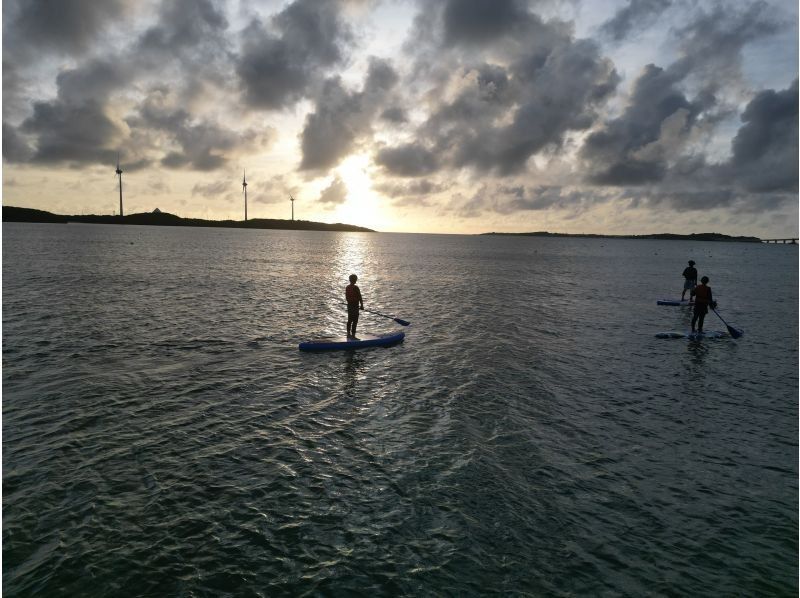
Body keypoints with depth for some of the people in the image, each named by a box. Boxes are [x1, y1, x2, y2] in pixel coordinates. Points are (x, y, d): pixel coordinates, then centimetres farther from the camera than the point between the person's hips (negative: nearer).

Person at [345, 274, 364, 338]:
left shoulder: (347, 287, 6)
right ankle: (353, 335, -4)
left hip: (349, 305, 8)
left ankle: (348, 334, 24)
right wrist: (362, 305, -5)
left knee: (349, 320, 17)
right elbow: (359, 297, -13)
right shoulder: (355, 287, -16)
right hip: (355, 305, -8)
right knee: (355, 321, -3)